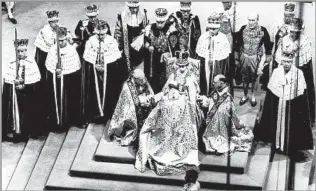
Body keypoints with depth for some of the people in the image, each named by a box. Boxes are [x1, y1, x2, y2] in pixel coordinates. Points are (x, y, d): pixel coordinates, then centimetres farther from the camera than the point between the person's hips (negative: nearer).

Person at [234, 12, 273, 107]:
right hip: (244, 57, 2)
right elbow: (237, 44, 1)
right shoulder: (243, 29, -8)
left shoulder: (263, 31, -13)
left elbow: (268, 45, -2)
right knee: (244, 78, 13)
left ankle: (253, 96, 28)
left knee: (254, 78, 10)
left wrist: (268, 58, 2)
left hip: (256, 58, -2)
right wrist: (236, 58, 4)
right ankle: (245, 96, 30)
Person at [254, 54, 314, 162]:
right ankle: (277, 145, 28)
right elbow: (270, 91, 3)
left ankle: (292, 150, 11)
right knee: (277, 125, 13)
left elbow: (301, 94, -8)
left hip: (292, 108, -2)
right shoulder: (276, 72, -3)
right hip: (277, 107, 3)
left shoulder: (298, 73, -10)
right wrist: (270, 107, 3)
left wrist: (301, 111, -11)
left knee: (292, 128, 2)